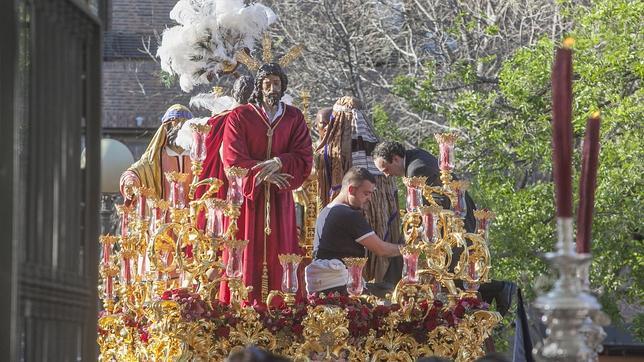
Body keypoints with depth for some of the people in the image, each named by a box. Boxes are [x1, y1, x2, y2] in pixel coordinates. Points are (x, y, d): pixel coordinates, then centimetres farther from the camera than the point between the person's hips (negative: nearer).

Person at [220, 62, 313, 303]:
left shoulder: (294, 118, 9)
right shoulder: (239, 117, 1)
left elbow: (304, 161, 1)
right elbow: (233, 161, -8)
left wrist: (278, 163, -16)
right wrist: (264, 173, -15)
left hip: (280, 200, 2)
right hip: (248, 198, -2)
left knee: (278, 257, 1)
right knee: (247, 257, -5)